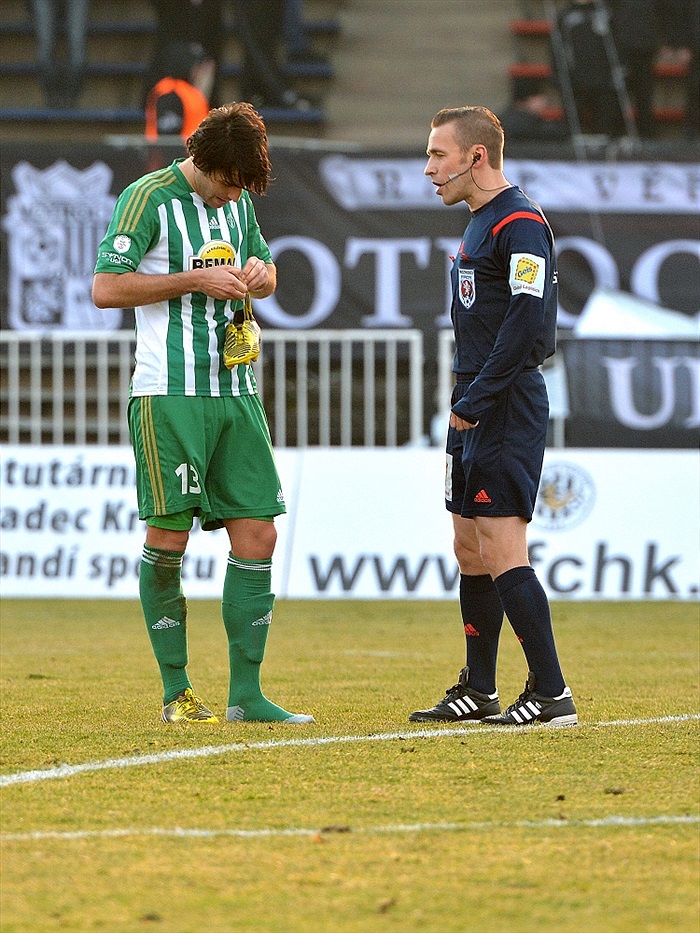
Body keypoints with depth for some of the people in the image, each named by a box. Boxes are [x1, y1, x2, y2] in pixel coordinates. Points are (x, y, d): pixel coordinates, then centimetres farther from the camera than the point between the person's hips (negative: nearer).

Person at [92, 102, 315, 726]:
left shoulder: (238, 201, 14)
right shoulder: (149, 198, -6)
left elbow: (266, 271, 29)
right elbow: (106, 288, -12)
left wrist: (259, 272, 5)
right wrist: (197, 280, -15)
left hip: (236, 394, 6)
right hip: (169, 395, -6)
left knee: (257, 535, 0)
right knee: (168, 540, -4)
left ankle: (246, 696, 3)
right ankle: (176, 692, 7)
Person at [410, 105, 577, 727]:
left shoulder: (520, 224, -13)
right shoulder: (480, 225, 19)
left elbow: (527, 324, -22)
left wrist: (474, 404, -20)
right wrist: (465, 404, 15)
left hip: (507, 411, -10)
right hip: (475, 414, 10)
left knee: (503, 553, -13)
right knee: (470, 550, 13)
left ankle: (552, 694, -11)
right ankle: (479, 693, 21)